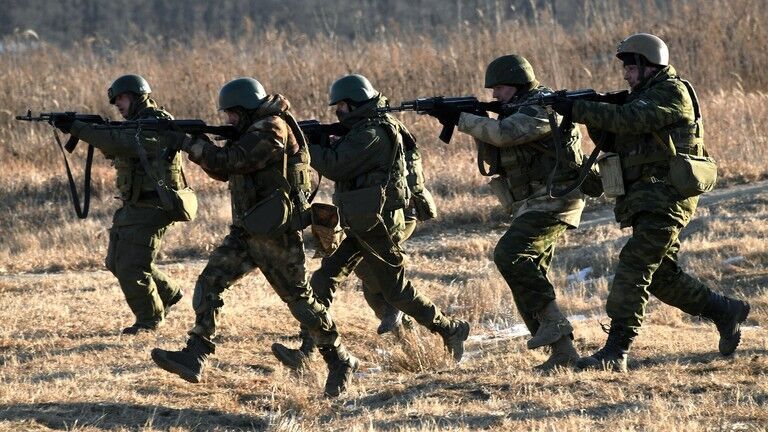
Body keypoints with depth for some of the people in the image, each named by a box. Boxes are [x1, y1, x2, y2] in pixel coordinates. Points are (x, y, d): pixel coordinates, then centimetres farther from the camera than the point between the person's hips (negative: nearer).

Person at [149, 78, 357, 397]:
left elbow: (230, 162, -22)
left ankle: (340, 362, 14)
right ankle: (195, 357, -13)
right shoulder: (254, 130, 14)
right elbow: (223, 172, 18)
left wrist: (192, 143, -14)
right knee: (209, 283, -5)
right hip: (246, 233, 9)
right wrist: (196, 147, 2)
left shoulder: (272, 129, -15)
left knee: (300, 299, 0)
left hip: (275, 235, -9)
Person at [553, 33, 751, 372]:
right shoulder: (643, 96, 19)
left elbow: (627, 120, -25)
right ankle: (725, 312, 29)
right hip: (647, 201, 10)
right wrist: (593, 120, -5)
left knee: (633, 269, -15)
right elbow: (612, 142, 14)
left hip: (666, 199, -10)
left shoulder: (672, 93, -11)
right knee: (662, 275, 15)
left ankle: (615, 353, -19)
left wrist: (577, 110, -24)